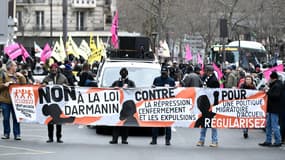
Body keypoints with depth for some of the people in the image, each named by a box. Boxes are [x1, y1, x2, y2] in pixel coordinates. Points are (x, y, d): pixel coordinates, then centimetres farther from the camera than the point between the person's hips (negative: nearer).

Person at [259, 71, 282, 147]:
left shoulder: (277, 86, -17)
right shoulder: (274, 85, 14)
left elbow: (276, 96, -27)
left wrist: (268, 92, -18)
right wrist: (268, 90, 2)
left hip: (275, 109, -10)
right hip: (271, 108, 10)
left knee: (274, 126, -5)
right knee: (268, 125, 14)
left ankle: (278, 141, 2)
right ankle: (268, 141, 19)